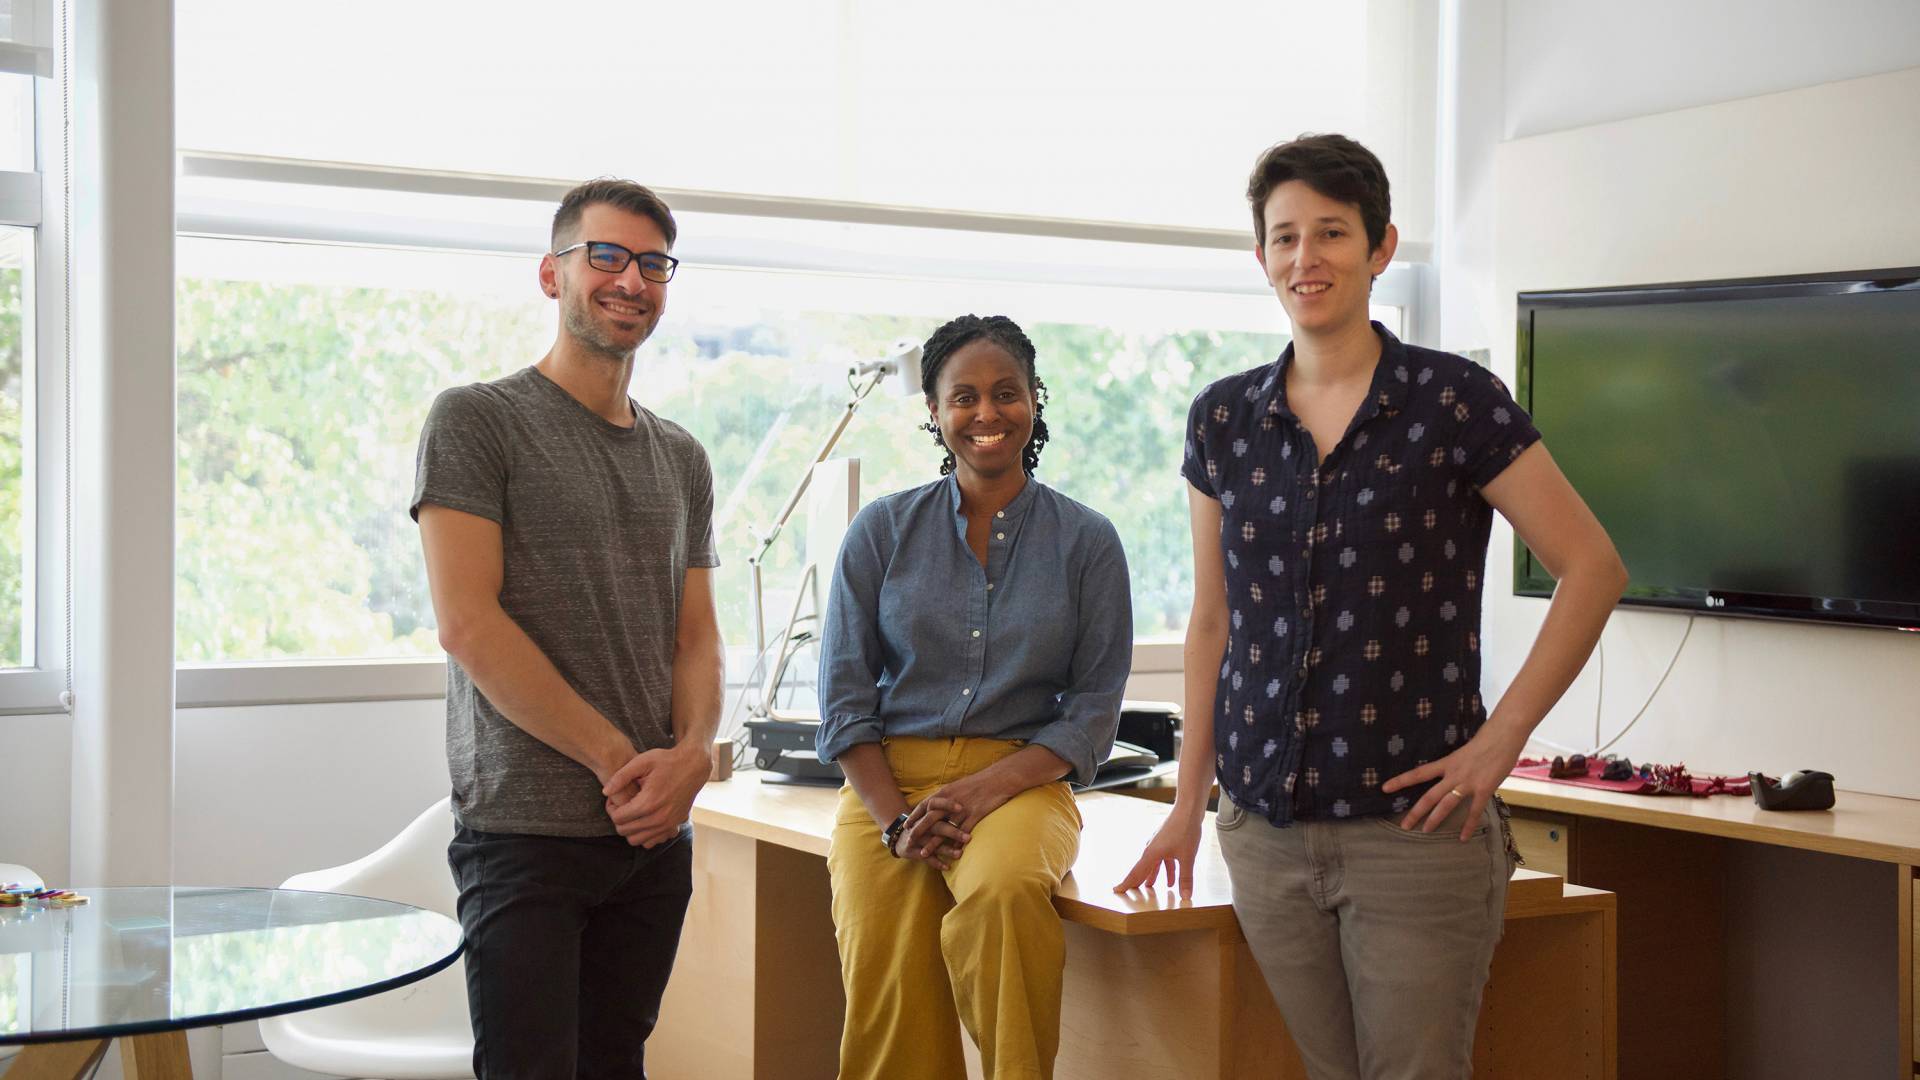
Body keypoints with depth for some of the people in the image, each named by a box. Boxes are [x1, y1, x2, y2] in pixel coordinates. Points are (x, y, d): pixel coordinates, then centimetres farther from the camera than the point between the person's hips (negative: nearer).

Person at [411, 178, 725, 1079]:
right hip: (525, 830, -5)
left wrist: (691, 754, -7)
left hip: (654, 833, 6)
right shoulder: (475, 421, -2)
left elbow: (697, 636, 14)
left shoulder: (680, 457, 16)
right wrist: (619, 760, -12)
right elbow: (469, 625, -11)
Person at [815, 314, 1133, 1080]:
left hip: (1019, 780, -1)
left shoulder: (1087, 542, 7)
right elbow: (844, 695, 5)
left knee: (1005, 890, -35)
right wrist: (896, 820, -9)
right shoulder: (883, 530, 9)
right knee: (886, 980, -23)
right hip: (888, 779, 1)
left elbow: (1093, 712, 4)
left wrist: (983, 790, -11)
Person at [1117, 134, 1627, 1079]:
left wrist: (1501, 738, -9)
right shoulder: (1223, 419, 7)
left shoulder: (1454, 402, -5)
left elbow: (1593, 568, -3)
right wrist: (1188, 803, 13)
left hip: (1411, 824, -4)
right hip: (1266, 831, 4)